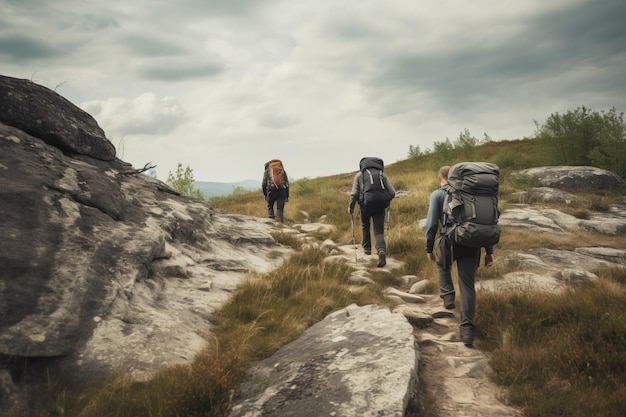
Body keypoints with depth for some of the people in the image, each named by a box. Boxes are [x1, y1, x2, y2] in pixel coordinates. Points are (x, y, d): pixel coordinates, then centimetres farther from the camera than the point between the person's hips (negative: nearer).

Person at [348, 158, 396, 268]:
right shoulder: (382, 175, 13)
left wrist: (351, 206, 8)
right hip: (380, 206, 1)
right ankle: (381, 250, -21)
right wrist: (386, 203, 24)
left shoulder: (359, 175, 8)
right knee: (379, 231, 3)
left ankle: (367, 248, 36)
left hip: (365, 205, -1)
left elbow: (354, 193, -3)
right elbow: (392, 192, 8)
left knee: (365, 226, 26)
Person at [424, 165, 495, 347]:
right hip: (472, 244, 2)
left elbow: (432, 223, -6)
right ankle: (467, 330, 1)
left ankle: (448, 297, 19)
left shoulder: (437, 194, 3)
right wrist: (489, 250, 10)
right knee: (467, 286, 6)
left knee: (443, 265, 32)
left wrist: (429, 248, 2)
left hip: (450, 242, -2)